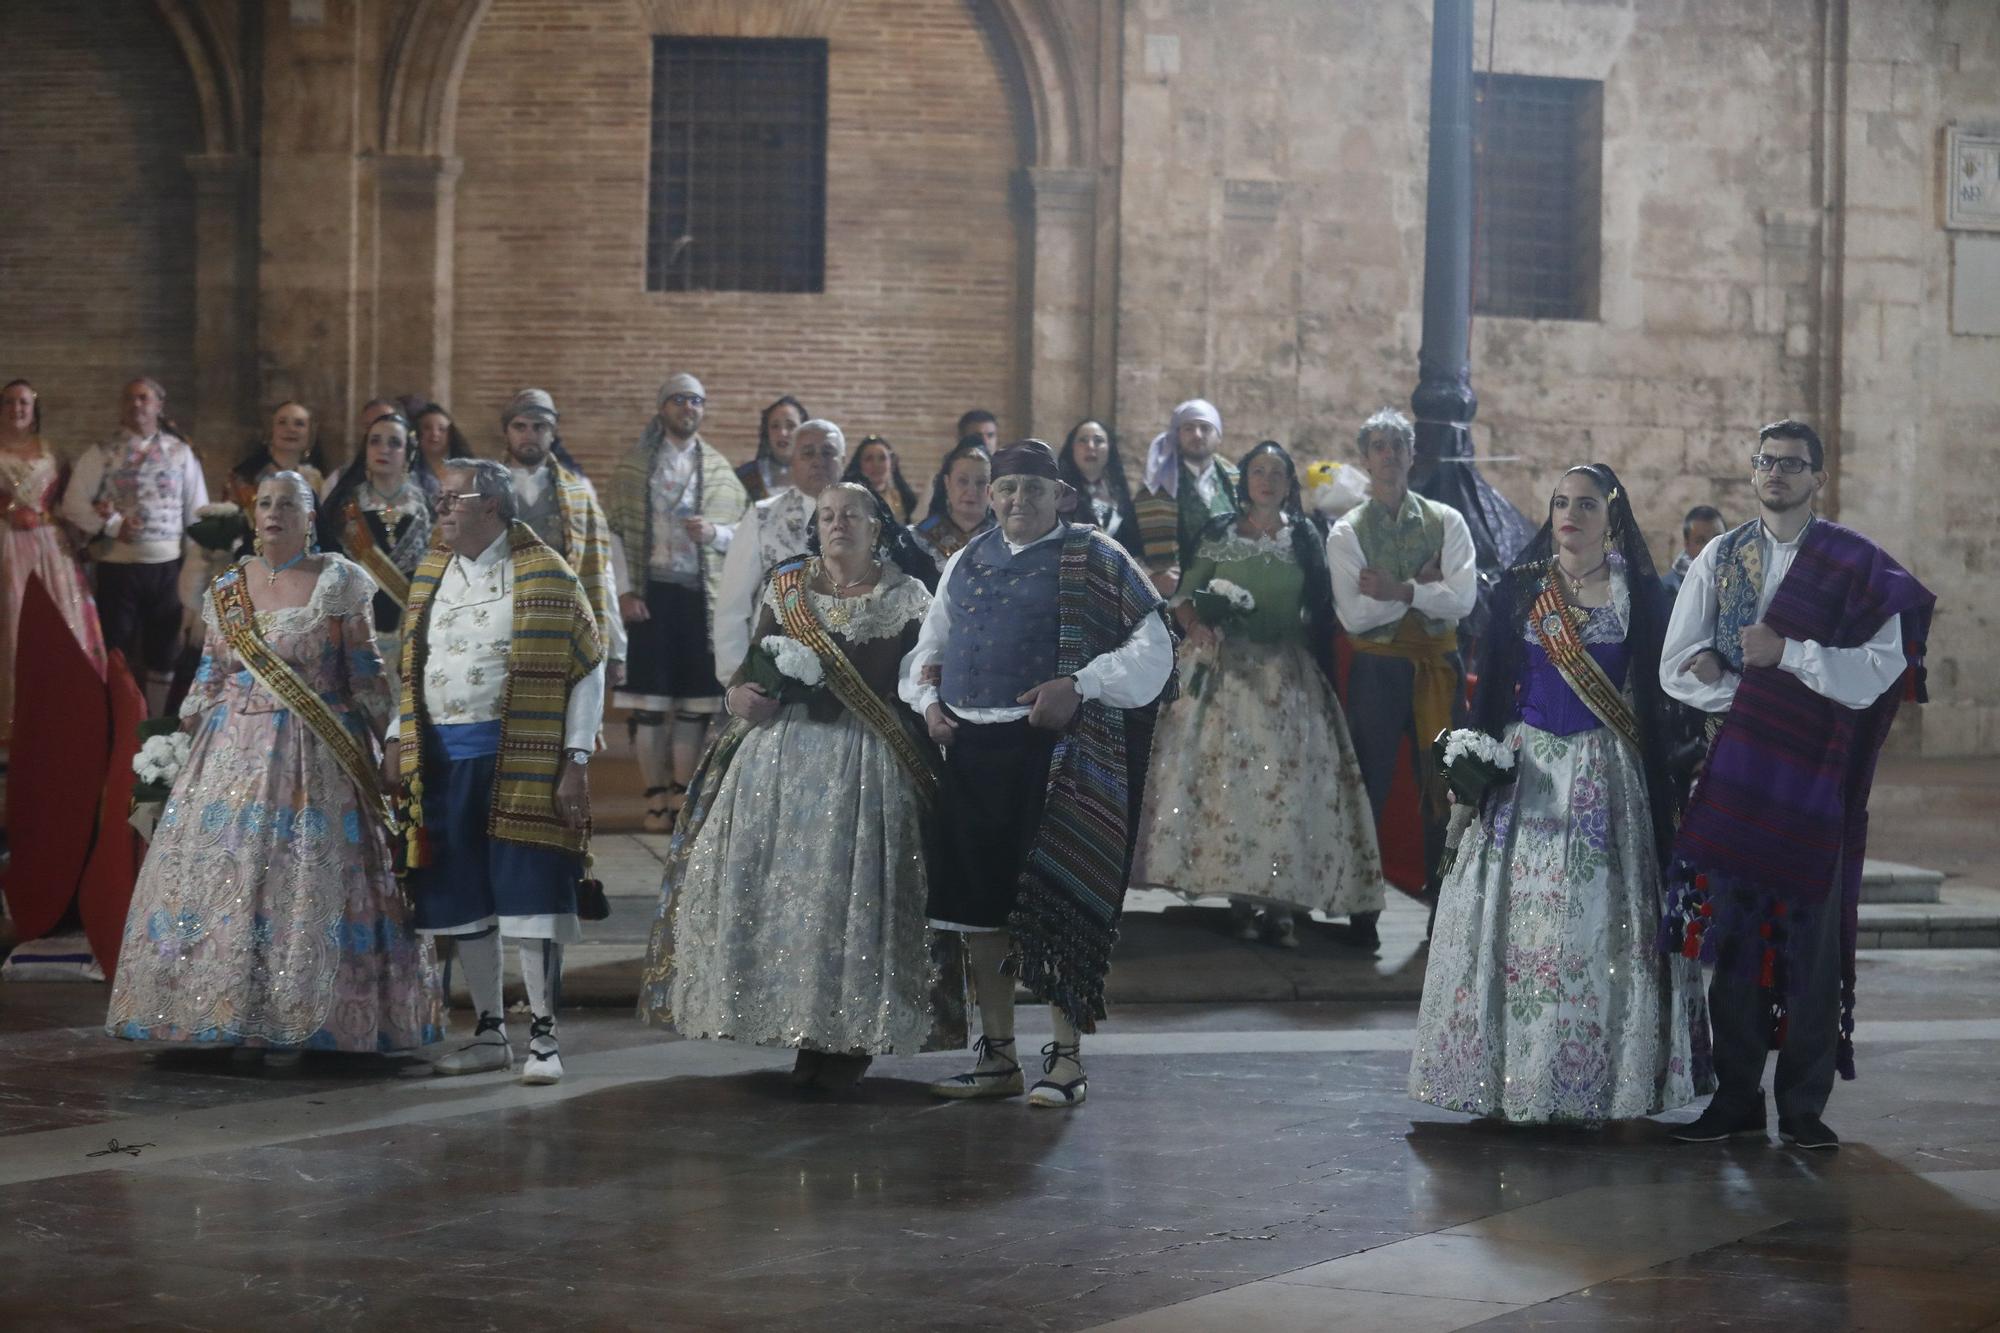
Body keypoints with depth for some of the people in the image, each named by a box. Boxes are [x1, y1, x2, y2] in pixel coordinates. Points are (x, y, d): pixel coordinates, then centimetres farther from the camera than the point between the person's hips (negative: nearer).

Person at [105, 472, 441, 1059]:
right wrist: (186, 739, 10)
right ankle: (237, 1014, 7)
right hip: (234, 749, 4)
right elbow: (208, 678, 15)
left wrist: (385, 742, -3)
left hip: (315, 753, -4)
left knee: (306, 877, -5)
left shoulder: (337, 583, -1)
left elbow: (367, 675, 1)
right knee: (226, 872, 0)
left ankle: (301, 1017, 2)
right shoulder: (226, 590, 10)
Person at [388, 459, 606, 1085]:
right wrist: (399, 740, 10)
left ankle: (543, 1037, 2)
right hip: (443, 757, 6)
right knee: (463, 898, 8)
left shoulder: (544, 578, -4)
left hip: (519, 758, -5)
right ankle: (489, 1033, 18)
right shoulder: (431, 575, 13)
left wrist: (576, 761, -10)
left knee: (528, 894, -5)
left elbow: (588, 670, -5)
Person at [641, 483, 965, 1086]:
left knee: (855, 892, -8)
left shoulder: (907, 600, 3)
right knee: (774, 888, -2)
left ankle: (854, 1036, 0)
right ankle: (804, 1030, 9)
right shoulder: (784, 590, 12)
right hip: (782, 754, 3)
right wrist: (738, 692, -7)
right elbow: (757, 662, 13)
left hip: (868, 762, -3)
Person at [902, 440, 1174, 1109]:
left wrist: (1078, 686, -16)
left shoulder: (1094, 559, 1)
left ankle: (1067, 1059, 0)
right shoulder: (967, 561, 17)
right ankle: (997, 1057, 17)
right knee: (980, 902, 8)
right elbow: (929, 645, 26)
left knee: (1056, 903, -7)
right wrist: (927, 697, 7)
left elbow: (1152, 648, -5)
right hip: (972, 748, 6)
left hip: (1055, 749, -6)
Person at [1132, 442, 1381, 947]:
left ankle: (1282, 901, -3)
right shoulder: (1219, 535, 7)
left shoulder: (1305, 539, 8)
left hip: (1290, 675, 0)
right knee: (1228, 778, -4)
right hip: (1229, 672, 0)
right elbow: (1184, 596, 5)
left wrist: (1321, 666, -6)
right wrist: (1197, 629, -14)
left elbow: (1321, 612, 6)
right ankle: (1240, 897, 2)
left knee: (1287, 783, -5)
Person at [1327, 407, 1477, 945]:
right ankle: (1361, 909, 12)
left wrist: (1397, 590, -17)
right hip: (1376, 669, -1)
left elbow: (1463, 599, -11)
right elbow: (1354, 614, -14)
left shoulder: (1446, 522, 2)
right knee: (1369, 790, 3)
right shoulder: (1346, 533, -2)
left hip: (1438, 667, 1)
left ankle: (1443, 902, 19)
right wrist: (1422, 586, -13)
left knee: (1442, 788, 8)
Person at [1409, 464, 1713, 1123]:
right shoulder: (1519, 588, 8)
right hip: (1525, 766, 2)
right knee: (1515, 919, -1)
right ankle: (1511, 1077, 6)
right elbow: (1491, 684, 9)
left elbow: (1656, 698, 3)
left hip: (1605, 773, -2)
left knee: (1597, 918, -4)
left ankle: (1594, 1084, 2)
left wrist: (1660, 787, -2)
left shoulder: (1640, 594, 4)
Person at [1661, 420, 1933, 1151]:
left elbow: (1876, 674, -12)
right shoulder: (1719, 559, 9)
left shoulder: (1857, 566, -1)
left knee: (1812, 938, -1)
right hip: (1735, 770, 3)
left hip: (1817, 774, -3)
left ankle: (1804, 1106, 5)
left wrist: (1788, 654, -19)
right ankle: (1736, 1098, 10)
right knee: (1732, 933, 3)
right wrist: (1743, 695, -10)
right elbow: (1677, 668, 4)